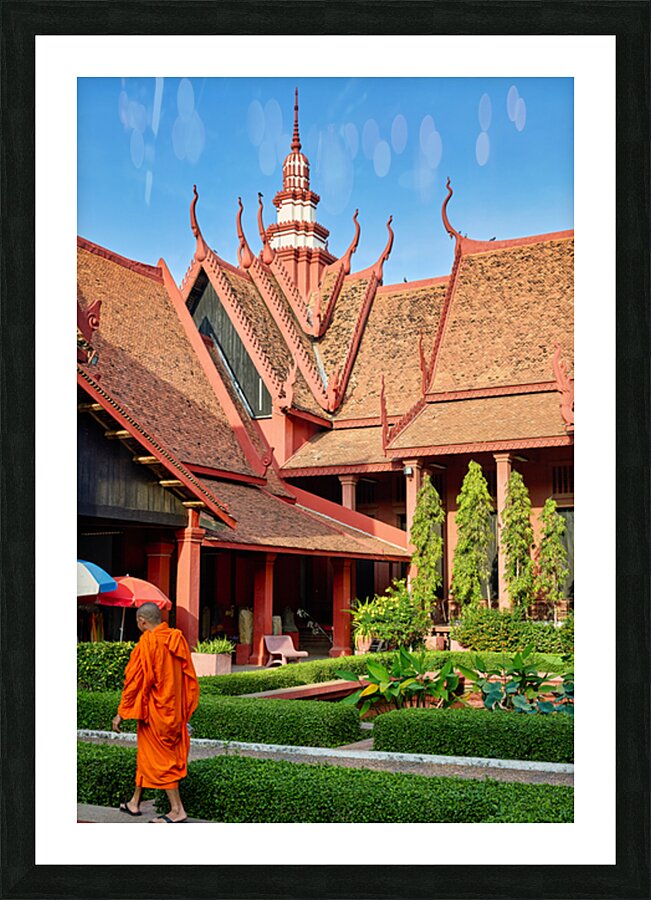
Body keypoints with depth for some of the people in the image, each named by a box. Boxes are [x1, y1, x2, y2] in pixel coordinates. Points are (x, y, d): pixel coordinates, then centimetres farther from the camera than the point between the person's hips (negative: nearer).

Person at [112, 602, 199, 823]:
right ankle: (134, 803, 31)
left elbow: (135, 680, -16)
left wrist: (122, 712, -8)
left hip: (155, 711, -8)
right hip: (174, 710, 8)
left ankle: (177, 810, 3)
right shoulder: (177, 639, 3)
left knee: (159, 758, 1)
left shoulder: (148, 641, -17)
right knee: (146, 754, 19)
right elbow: (188, 678, 8)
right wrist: (183, 710, 16)